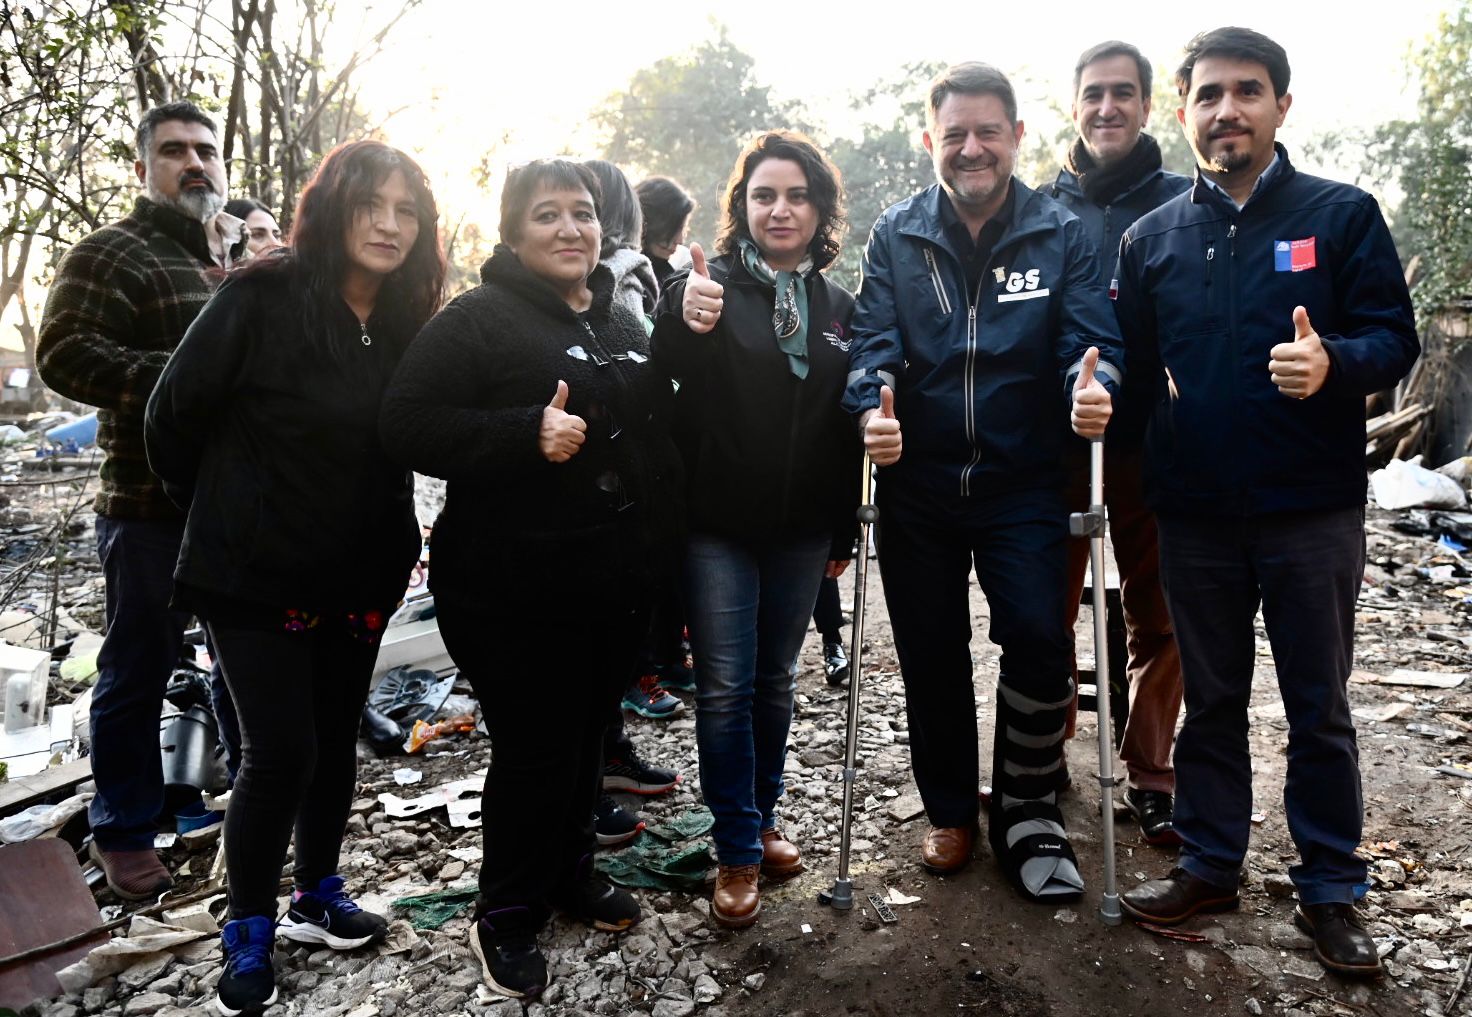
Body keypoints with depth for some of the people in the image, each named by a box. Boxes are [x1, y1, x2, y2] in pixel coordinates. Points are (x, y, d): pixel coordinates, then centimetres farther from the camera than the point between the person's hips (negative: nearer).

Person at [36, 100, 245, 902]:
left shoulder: (251, 257, 15)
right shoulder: (113, 254, -6)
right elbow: (64, 353, -18)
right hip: (153, 505, -6)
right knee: (138, 671, 5)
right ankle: (121, 831, 21)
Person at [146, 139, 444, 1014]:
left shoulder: (409, 324, 2)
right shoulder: (262, 300, -15)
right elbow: (175, 417, -8)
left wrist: (396, 543, 7)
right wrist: (223, 515, 2)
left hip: (359, 575, 5)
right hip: (255, 574, -5)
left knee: (336, 741, 15)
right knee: (281, 752, -2)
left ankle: (317, 897, 35)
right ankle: (249, 935, 20)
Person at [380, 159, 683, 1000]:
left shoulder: (625, 323, 14)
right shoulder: (479, 319, -8)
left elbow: (658, 430, 25)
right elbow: (410, 424, -18)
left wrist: (664, 543, 17)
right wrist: (527, 434, -28)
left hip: (620, 582, 7)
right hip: (517, 589, -7)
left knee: (589, 735, 18)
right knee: (535, 749, 1)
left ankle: (572, 873, 40)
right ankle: (507, 919, 22)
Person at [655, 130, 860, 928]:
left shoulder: (836, 306, 8)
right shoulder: (709, 284, -4)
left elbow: (846, 427, 11)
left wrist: (844, 533, 12)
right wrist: (687, 324, -37)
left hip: (800, 531, 4)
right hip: (718, 525, -4)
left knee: (775, 681, 15)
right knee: (725, 688, 0)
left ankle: (762, 820, 32)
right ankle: (737, 853, 13)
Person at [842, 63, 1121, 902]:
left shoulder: (1061, 233, 1)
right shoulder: (896, 236, 4)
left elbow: (1092, 337, -5)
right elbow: (874, 342, -3)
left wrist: (1093, 384, -28)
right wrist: (873, 405, -24)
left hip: (1023, 484, -1)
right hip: (917, 486, 2)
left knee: (1039, 640, -10)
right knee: (931, 657, 10)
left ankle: (1028, 811, 16)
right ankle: (951, 813, 30)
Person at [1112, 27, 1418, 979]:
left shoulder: (1342, 214, 0)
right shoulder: (1152, 237, 7)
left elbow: (1395, 337, -5)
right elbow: (1130, 358, 12)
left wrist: (1335, 363, -24)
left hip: (1313, 510, -2)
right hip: (1195, 514, 2)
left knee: (1319, 708, 9)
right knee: (1211, 701, 14)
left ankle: (1331, 887, 25)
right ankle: (1210, 863, 29)